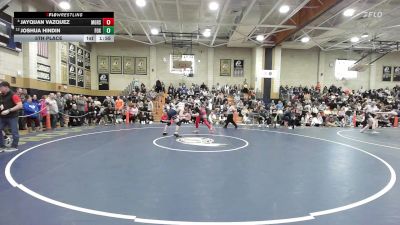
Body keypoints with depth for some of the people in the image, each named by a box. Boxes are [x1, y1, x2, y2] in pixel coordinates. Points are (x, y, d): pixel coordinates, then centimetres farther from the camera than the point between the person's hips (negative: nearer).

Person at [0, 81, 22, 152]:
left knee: (14, 132, -1)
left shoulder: (13, 95, -12)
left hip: (12, 117, -7)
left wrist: (9, 110, -24)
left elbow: (20, 105, -20)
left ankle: (14, 146, 11)